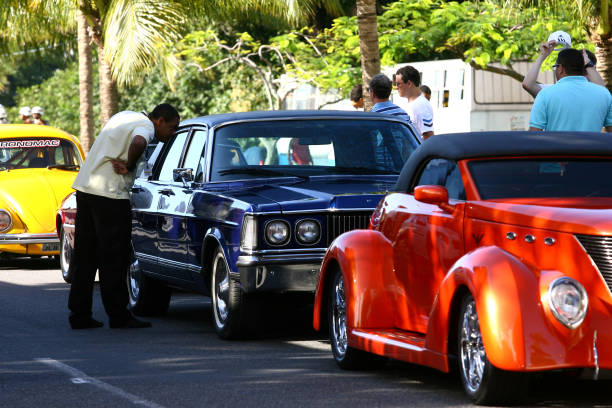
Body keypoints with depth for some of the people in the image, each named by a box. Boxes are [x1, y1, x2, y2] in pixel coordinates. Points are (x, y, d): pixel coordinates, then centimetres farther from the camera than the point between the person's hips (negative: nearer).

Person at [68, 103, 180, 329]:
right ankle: (118, 316, 2)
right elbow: (138, 143, -31)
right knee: (113, 259, -2)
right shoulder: (145, 126, -9)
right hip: (109, 194, -9)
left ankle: (79, 315, 12)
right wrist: (129, 167, -13)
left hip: (84, 186, 9)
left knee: (84, 255, 10)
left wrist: (117, 161, 10)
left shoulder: (125, 115, 19)